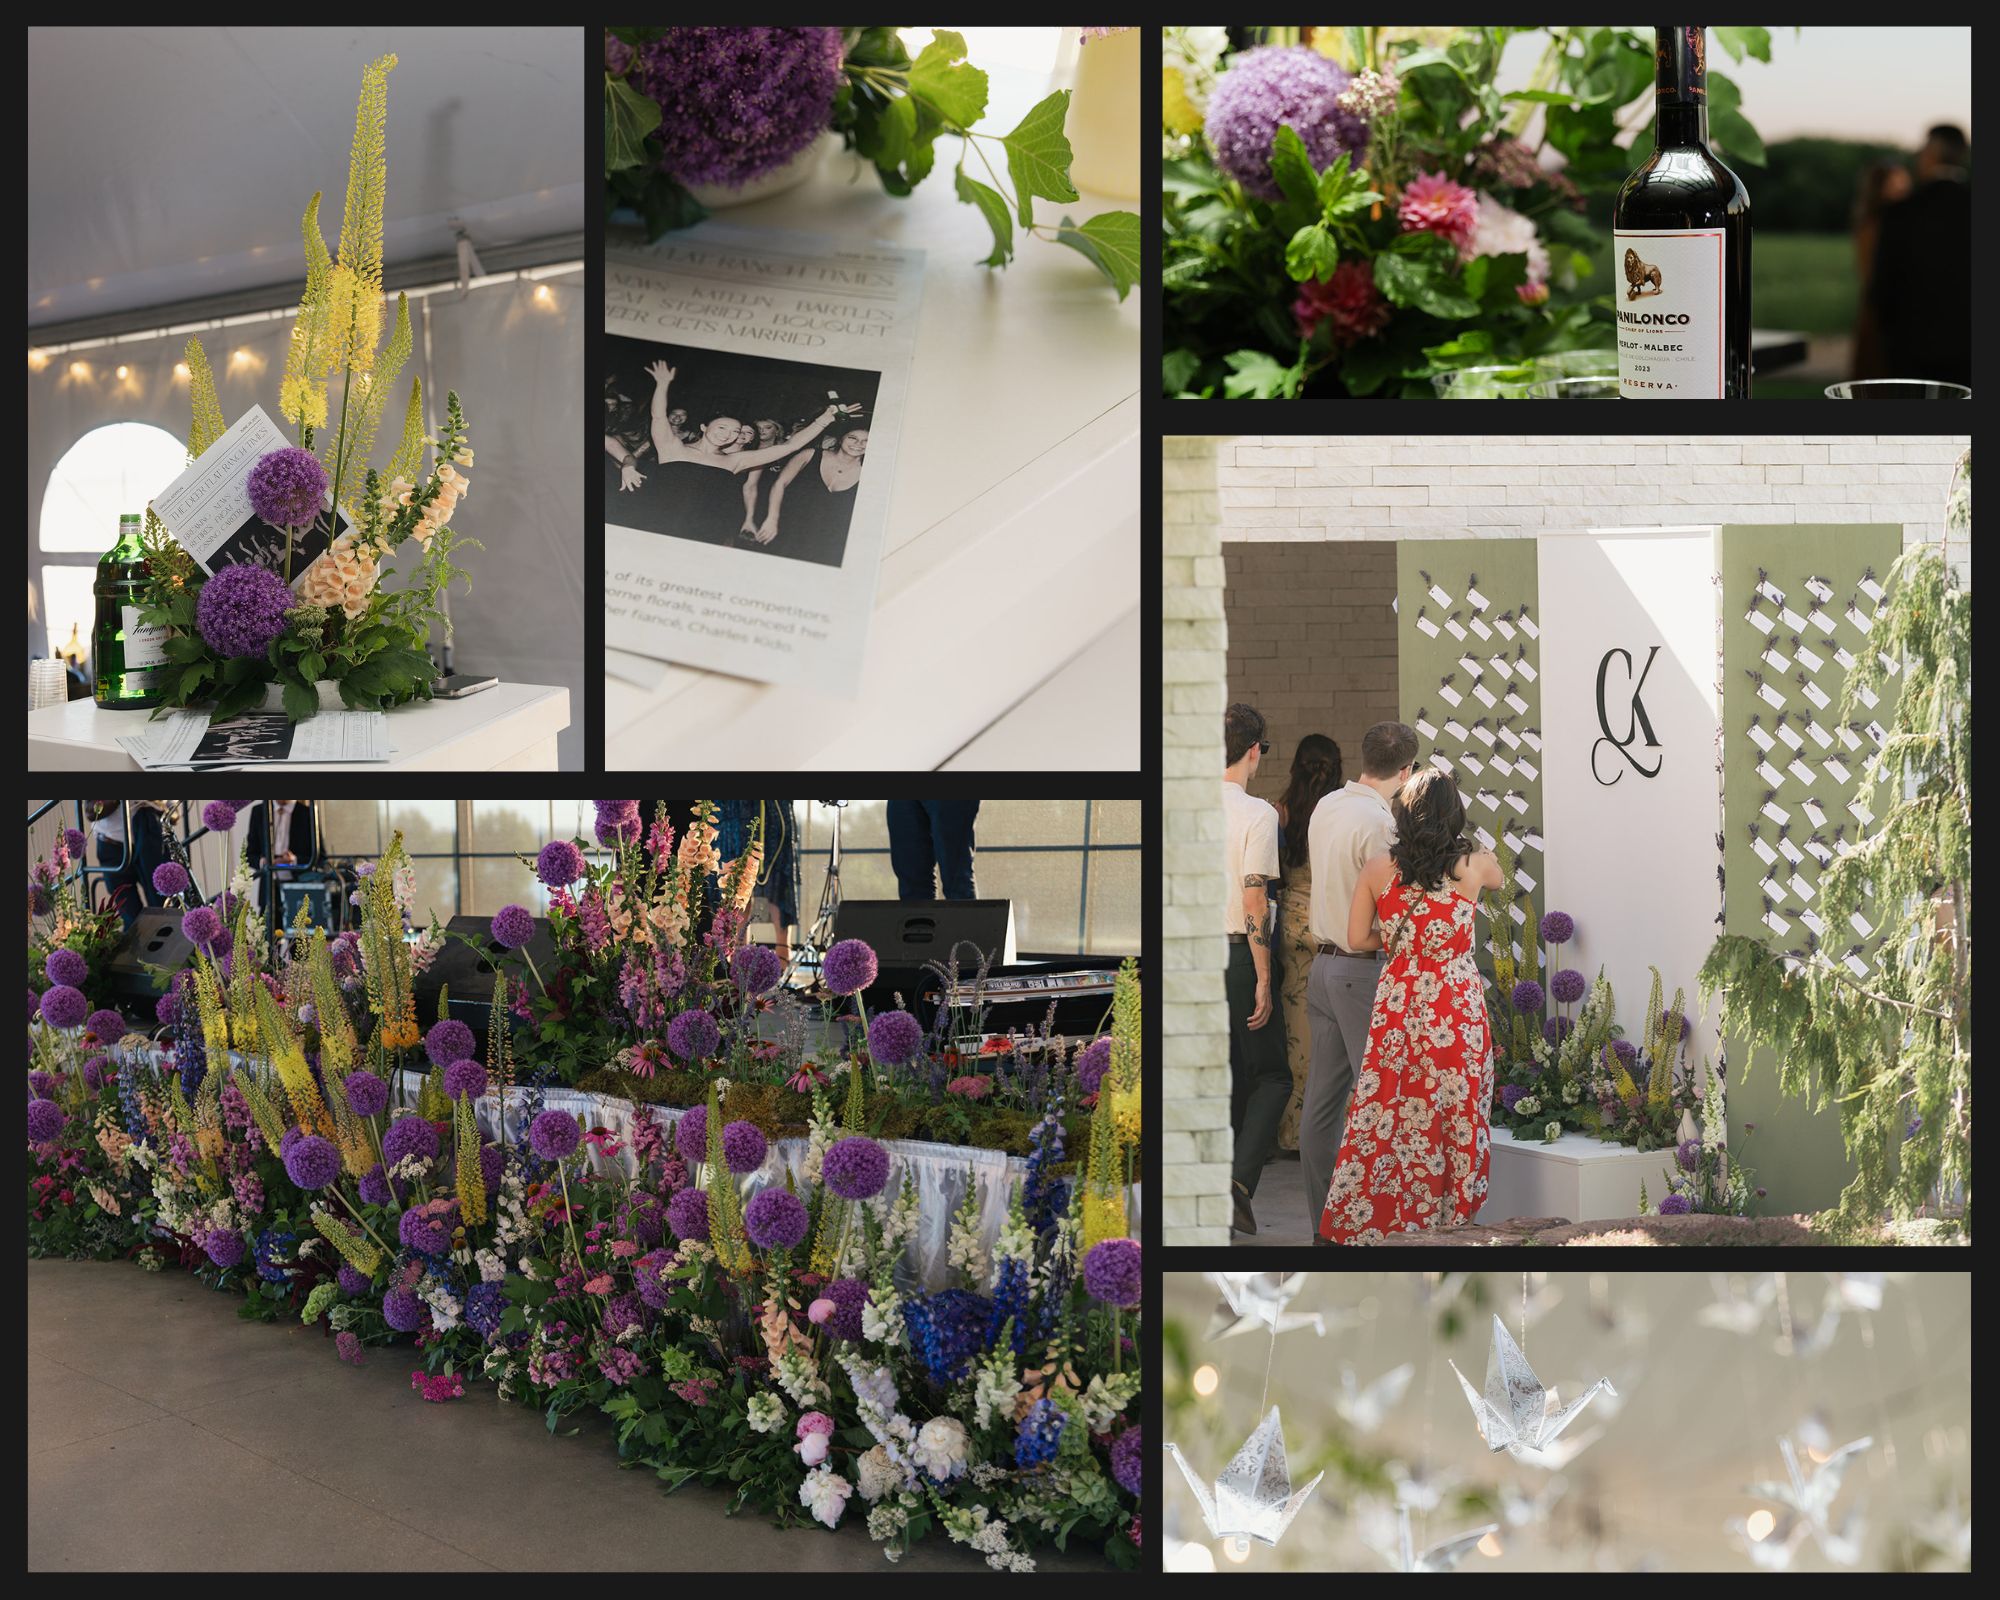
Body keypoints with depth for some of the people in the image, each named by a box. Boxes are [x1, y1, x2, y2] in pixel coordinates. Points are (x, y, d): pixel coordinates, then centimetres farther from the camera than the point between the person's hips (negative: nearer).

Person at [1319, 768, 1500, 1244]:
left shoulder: (1378, 869, -3)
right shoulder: (1475, 864, -4)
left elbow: (1357, 939, 2)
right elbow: (1499, 882, 21)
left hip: (1397, 1003, 1)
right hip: (1458, 1005, -1)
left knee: (1386, 1112, 7)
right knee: (1457, 1110, 7)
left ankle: (1365, 1220, 12)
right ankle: (1450, 1216, 13)